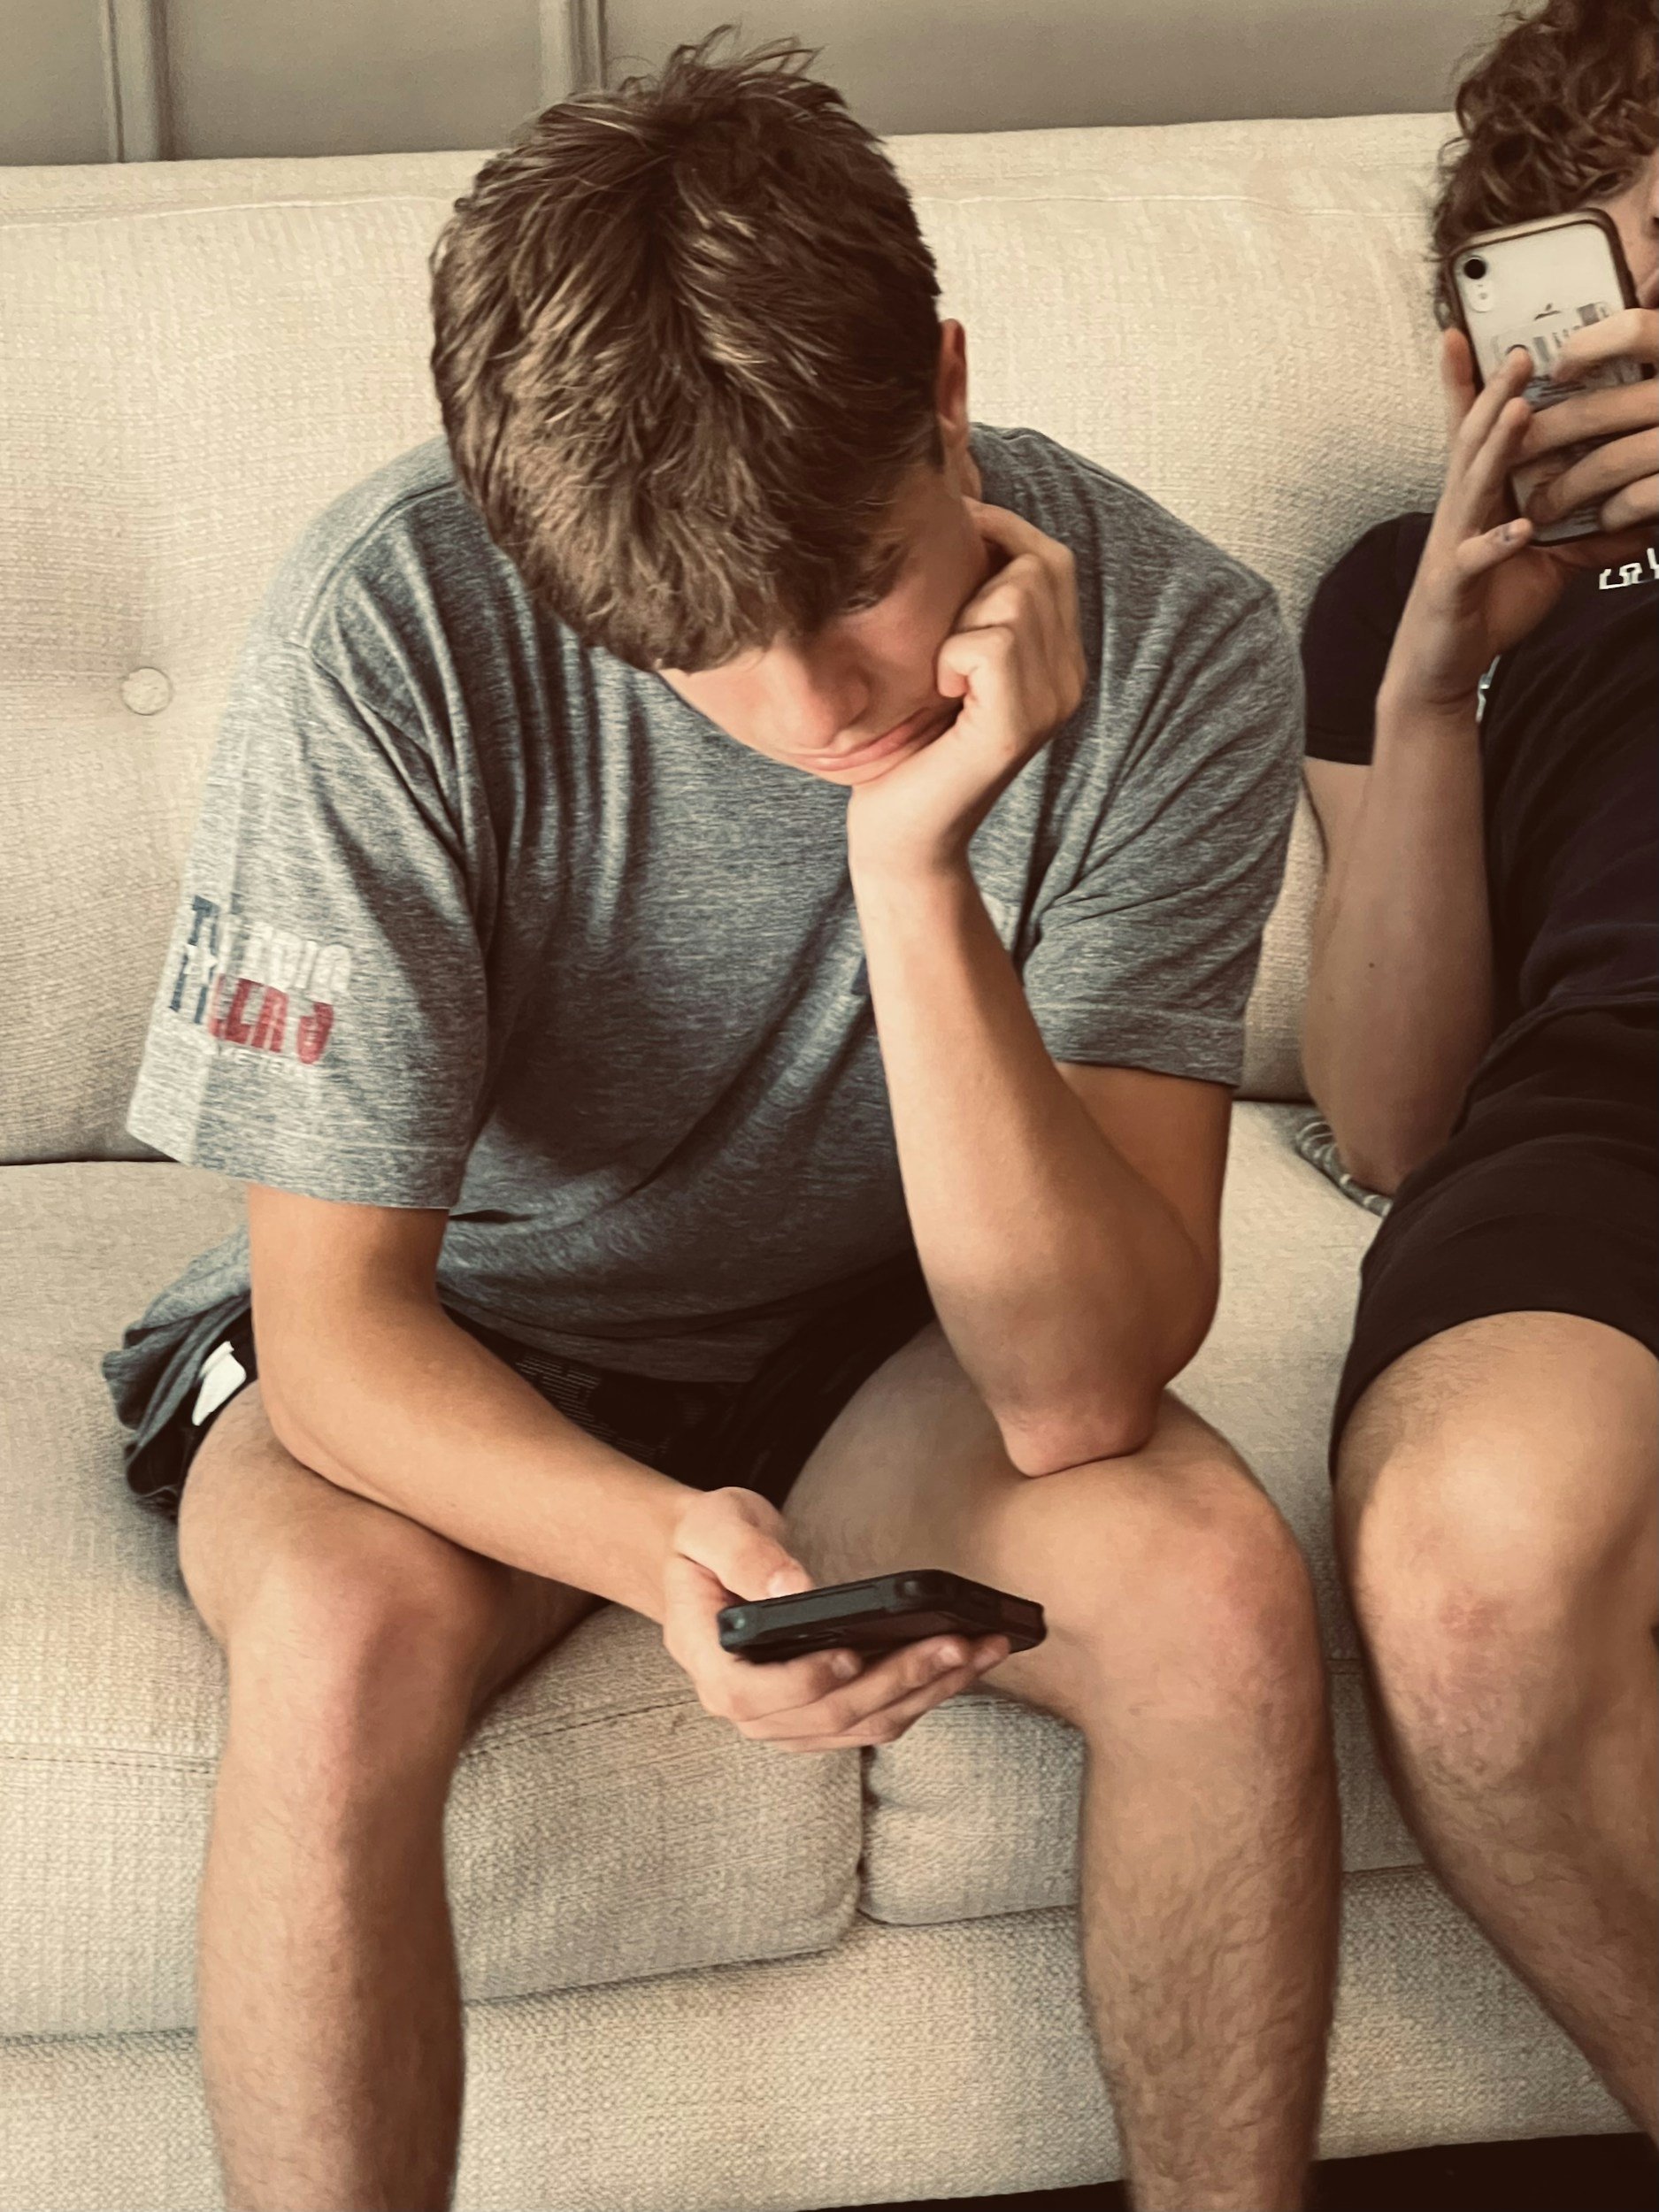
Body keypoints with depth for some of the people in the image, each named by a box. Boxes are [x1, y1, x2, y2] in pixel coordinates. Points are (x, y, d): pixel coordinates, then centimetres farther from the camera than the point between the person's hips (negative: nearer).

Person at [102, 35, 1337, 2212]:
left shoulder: (1175, 646, -22)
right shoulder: (392, 628, -27)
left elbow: (1079, 1394, -26)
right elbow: (337, 1322, -21)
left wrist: (919, 872, -38)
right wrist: (655, 1543, -41)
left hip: (867, 1338, 2)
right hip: (445, 1353, -1)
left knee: (1216, 1579, -27)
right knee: (340, 1640, -33)